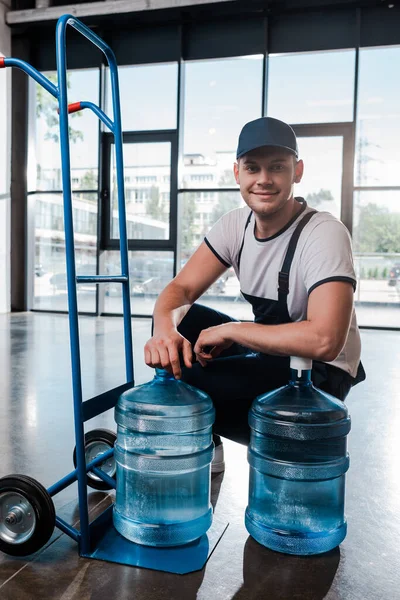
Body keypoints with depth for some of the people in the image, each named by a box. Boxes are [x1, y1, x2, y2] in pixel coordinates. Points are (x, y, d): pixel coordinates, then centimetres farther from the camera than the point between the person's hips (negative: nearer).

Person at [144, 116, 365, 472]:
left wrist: (230, 330, -26)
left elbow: (324, 342, -35)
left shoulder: (324, 235, -23)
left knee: (185, 379, -23)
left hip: (319, 375, -7)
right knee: (177, 320, -7)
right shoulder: (236, 224, -2)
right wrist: (165, 330, -29)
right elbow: (181, 289, -6)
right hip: (266, 353, 7)